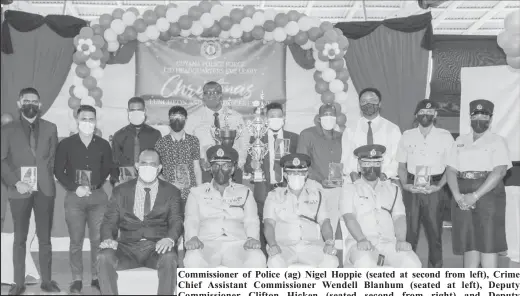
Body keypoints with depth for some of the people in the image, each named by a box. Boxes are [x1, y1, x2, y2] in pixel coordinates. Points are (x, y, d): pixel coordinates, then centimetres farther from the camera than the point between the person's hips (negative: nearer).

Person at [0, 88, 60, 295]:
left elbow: (53, 158, 9)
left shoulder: (50, 128, 9)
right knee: (20, 238, 5)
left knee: (45, 237, 5)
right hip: (19, 190, -1)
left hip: (44, 189, 1)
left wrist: (43, 177, -4)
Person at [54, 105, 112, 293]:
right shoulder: (66, 144, 2)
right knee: (76, 240, 3)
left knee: (98, 239, 0)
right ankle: (77, 280, 10)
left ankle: (97, 277, 10)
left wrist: (92, 187, -1)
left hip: (98, 196, 1)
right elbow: (58, 171, 3)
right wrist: (75, 188, -7)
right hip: (74, 196, -1)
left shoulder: (103, 145, 5)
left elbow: (107, 170, 11)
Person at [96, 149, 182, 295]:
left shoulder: (171, 192, 12)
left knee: (169, 259, -35)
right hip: (127, 248, 2)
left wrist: (169, 238, -22)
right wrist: (108, 238, -15)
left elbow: (176, 221, 1)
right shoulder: (120, 191, 15)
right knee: (104, 258, -29)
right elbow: (109, 221, 9)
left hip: (157, 248, -1)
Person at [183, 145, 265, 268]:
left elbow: (251, 221, 10)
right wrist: (192, 237, -15)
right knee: (192, 260, -36)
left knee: (257, 260, -32)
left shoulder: (244, 192, 21)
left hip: (237, 243, 1)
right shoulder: (197, 192, 20)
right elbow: (191, 219, 7)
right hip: (206, 244, -1)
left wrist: (252, 238, -12)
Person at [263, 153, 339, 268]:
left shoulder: (316, 195, 19)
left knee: (331, 261, -28)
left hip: (312, 245, 2)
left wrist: (329, 242, -13)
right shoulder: (274, 196, 13)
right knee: (275, 262, -35)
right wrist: (273, 245, -20)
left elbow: (324, 221, 9)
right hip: (284, 245, -1)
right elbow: (269, 223, 1)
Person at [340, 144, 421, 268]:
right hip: (361, 243, -3)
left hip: (389, 242, 3)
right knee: (365, 264, -37)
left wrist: (401, 240, -11)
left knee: (412, 264, -26)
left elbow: (399, 217, 9)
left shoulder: (393, 189, 22)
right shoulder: (351, 189, 13)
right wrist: (361, 239, -21)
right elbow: (349, 217, -2)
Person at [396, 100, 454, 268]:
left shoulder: (445, 137, 3)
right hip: (411, 189, 1)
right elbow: (402, 166, 12)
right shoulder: (407, 136, 9)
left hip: (434, 190, -1)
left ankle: (435, 270, 14)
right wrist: (405, 184, -4)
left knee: (434, 233, 4)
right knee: (409, 232, 3)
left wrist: (439, 186, -9)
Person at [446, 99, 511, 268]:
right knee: (469, 243, 7)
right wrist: (458, 196, -10)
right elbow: (451, 171, 8)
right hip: (463, 200, 4)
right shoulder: (460, 141, 15)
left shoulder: (497, 141, 2)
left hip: (488, 195, -4)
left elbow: (499, 172, -11)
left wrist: (475, 195, -19)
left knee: (488, 244, -6)